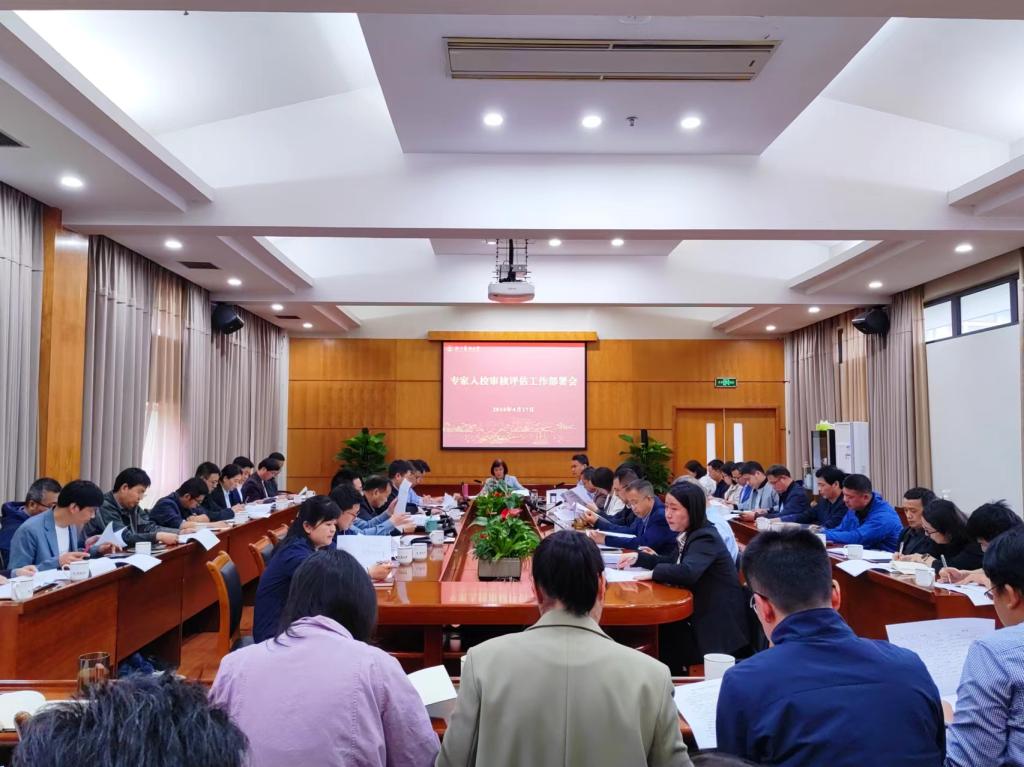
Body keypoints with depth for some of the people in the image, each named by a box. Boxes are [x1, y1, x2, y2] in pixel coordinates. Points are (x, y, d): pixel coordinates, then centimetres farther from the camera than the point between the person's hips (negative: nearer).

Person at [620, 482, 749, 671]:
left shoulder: (706, 538, -21)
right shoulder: (689, 535, 7)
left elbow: (687, 572, -37)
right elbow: (671, 563, 21)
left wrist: (654, 572, -21)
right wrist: (638, 557, 7)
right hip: (700, 618, 8)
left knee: (659, 645, -8)